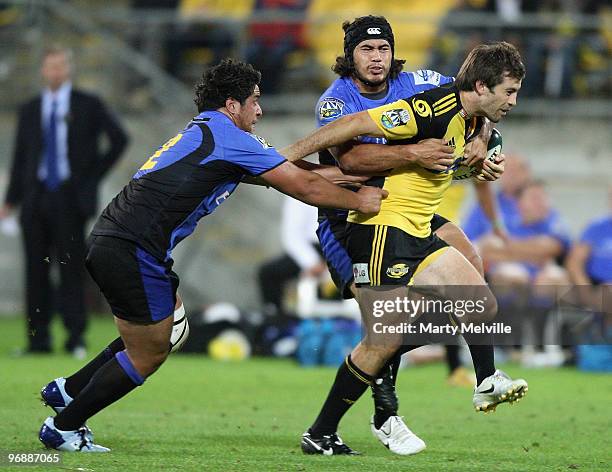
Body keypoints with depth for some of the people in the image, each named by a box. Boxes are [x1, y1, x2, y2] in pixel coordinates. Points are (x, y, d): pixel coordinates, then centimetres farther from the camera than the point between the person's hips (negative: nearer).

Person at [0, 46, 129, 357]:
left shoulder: (88, 106, 4)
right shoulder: (30, 111, 12)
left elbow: (119, 139, 6)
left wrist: (94, 175, 0)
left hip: (70, 197, -3)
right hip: (36, 197, 3)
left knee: (71, 267, -5)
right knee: (36, 269, 2)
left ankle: (76, 337, -4)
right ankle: (38, 339, 5)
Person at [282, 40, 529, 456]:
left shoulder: (473, 119, 8)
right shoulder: (434, 109, -22)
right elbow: (355, 125, -21)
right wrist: (290, 155, -19)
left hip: (419, 234, 9)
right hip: (381, 230, -9)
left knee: (484, 306, 5)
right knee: (386, 341, -10)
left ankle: (486, 384, 30)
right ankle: (320, 434, 0)